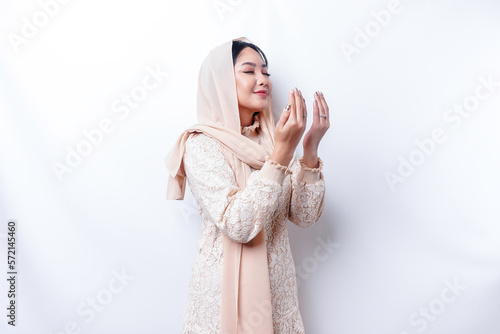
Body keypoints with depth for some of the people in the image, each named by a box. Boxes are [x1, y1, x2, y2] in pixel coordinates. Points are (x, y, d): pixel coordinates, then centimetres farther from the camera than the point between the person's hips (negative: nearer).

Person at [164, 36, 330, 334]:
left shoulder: (272, 141, 3)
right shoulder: (202, 145, -13)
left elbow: (306, 215, -3)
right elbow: (237, 225, -25)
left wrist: (310, 150, -16)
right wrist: (282, 153, -28)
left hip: (278, 285, 5)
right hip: (227, 287, -5)